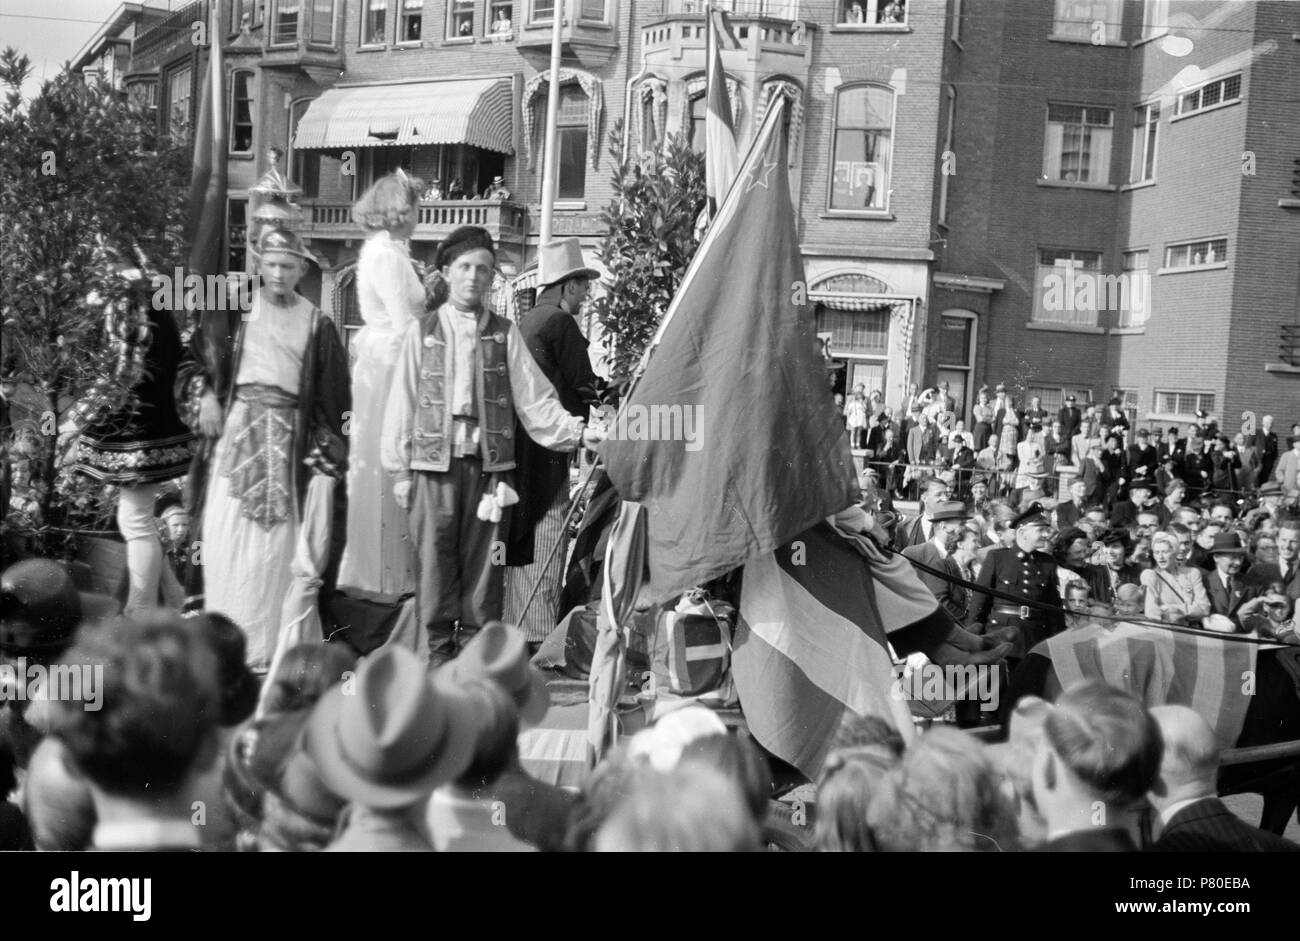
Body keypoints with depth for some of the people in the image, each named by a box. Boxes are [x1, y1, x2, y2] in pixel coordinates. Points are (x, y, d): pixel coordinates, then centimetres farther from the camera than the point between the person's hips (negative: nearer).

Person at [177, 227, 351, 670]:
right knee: (226, 531, -3)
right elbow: (195, 357, 13)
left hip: (288, 436, 0)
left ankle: (263, 645, 8)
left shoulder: (317, 324, 5)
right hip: (236, 427, 0)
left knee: (274, 536, -1)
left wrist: (327, 452, 1)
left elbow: (331, 393, 5)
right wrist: (203, 394, -4)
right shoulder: (234, 309, 6)